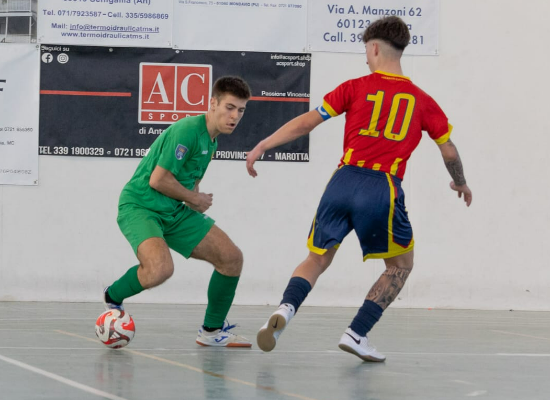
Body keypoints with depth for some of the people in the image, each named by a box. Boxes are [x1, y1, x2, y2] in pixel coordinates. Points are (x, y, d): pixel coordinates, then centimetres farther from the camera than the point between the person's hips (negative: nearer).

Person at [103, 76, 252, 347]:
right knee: (161, 268, -34)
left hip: (175, 212, 9)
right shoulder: (187, 131, -21)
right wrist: (194, 199, -9)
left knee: (231, 258, 1)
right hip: (139, 206, -9)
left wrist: (195, 199, 3)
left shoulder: (212, 139, 9)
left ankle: (212, 331, 17)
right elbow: (158, 180, -24)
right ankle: (112, 297, -4)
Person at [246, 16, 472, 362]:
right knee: (400, 265, 19)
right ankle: (357, 333, 6)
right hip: (383, 189, -1)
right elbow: (449, 152, 18)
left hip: (344, 181, 1)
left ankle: (285, 310, -11)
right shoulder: (421, 101, 11)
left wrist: (263, 146, 12)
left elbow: (306, 123, 5)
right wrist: (461, 183, 38)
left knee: (318, 259, 17)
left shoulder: (355, 88, 9)